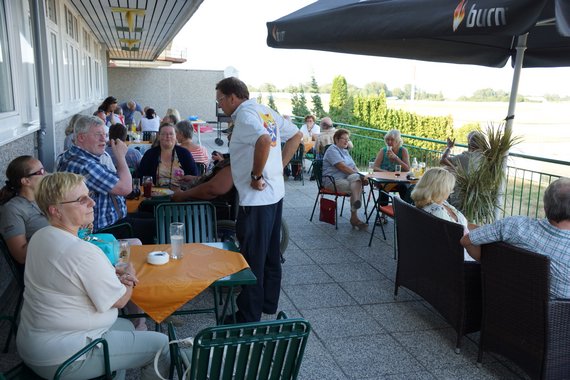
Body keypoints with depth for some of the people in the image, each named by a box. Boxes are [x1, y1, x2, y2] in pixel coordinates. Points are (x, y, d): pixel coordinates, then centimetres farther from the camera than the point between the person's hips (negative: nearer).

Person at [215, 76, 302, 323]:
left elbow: (264, 140, -34)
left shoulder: (245, 115, -14)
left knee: (252, 262, 2)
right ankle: (269, 306, 34)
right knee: (270, 256, 19)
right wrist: (280, 166, 11)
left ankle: (249, 319, 14)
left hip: (256, 200, -10)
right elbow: (296, 135, 18)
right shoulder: (266, 111, 12)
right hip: (275, 194, 10)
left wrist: (256, 176, -23)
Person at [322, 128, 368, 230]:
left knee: (355, 178, -27)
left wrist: (361, 176, -4)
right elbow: (342, 167, -16)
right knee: (358, 187, -27)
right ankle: (354, 217, -30)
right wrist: (360, 176, -17)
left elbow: (354, 167, 18)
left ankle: (356, 201, -41)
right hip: (333, 180, -7)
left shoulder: (345, 151, 26)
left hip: (346, 177, 7)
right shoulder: (332, 149, -3)